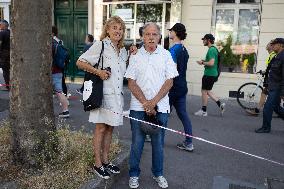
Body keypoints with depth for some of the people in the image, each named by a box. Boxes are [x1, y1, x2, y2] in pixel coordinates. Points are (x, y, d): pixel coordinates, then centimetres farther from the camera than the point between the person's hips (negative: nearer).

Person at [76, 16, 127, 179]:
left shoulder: (123, 50, 13)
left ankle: (105, 160, 28)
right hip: (102, 93, -6)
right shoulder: (100, 45, -7)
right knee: (101, 128, 3)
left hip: (117, 94, 7)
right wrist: (97, 71, -20)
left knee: (110, 128, 14)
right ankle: (98, 164, 17)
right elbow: (80, 62, -9)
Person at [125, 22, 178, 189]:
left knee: (158, 142, 10)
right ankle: (134, 174, 24)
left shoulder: (166, 55, 3)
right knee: (137, 142, 7)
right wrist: (145, 103, -10)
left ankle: (158, 173, 29)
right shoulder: (135, 56, 3)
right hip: (138, 107, 0)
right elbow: (131, 83, -1)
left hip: (160, 107, 0)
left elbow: (169, 82, -2)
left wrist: (153, 102, -10)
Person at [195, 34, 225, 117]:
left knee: (204, 91, 1)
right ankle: (220, 104, 15)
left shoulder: (211, 50, -18)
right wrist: (204, 61, 12)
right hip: (212, 74, 10)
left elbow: (211, 63, -27)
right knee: (207, 91, 17)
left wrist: (202, 63, -13)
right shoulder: (213, 49, 14)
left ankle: (203, 111, 12)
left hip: (209, 74, -10)